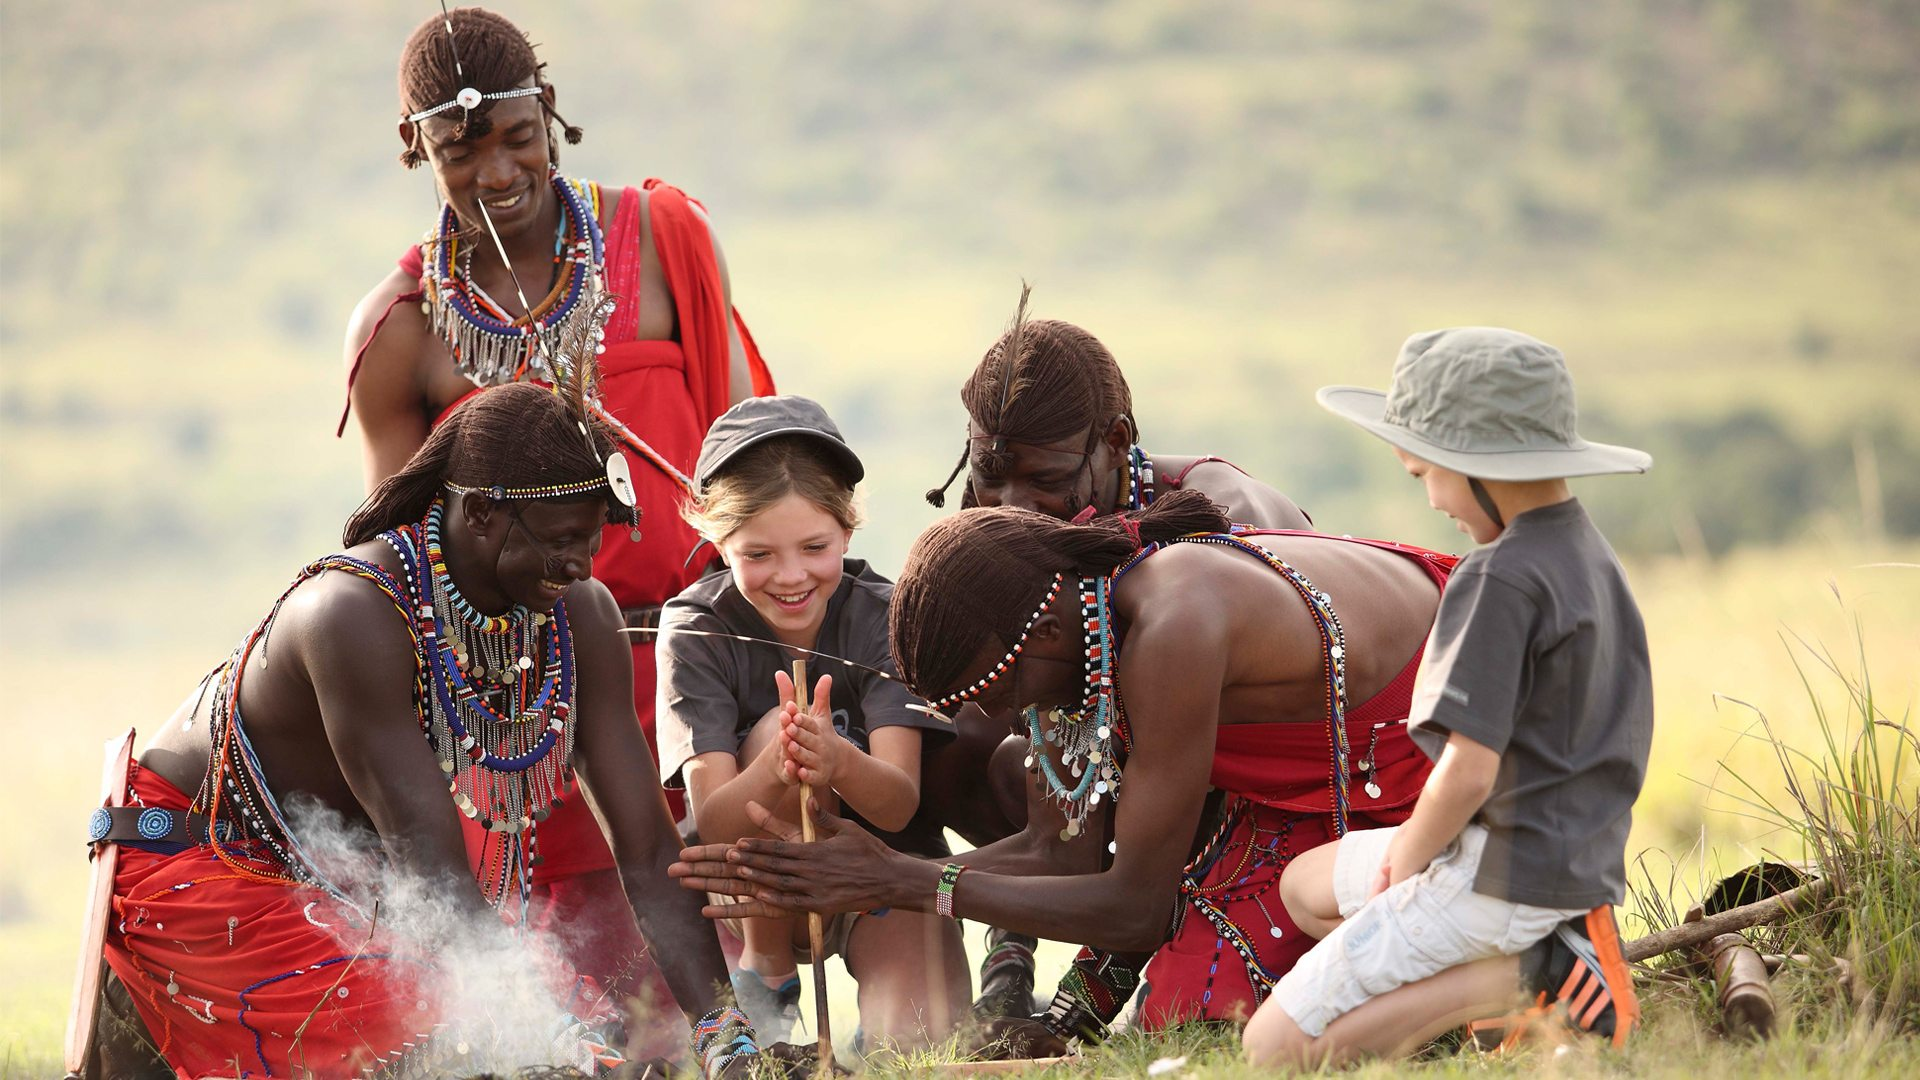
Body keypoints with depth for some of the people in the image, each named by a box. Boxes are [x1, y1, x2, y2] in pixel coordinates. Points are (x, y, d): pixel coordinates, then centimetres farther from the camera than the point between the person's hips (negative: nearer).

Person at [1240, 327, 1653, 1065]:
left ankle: (1523, 976, -14)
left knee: (1275, 1047, -8)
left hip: (1502, 875, -10)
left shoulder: (1499, 577, -19)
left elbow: (1470, 769, -23)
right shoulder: (1592, 556, 11)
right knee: (1305, 887, 29)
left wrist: (1406, 861, -5)